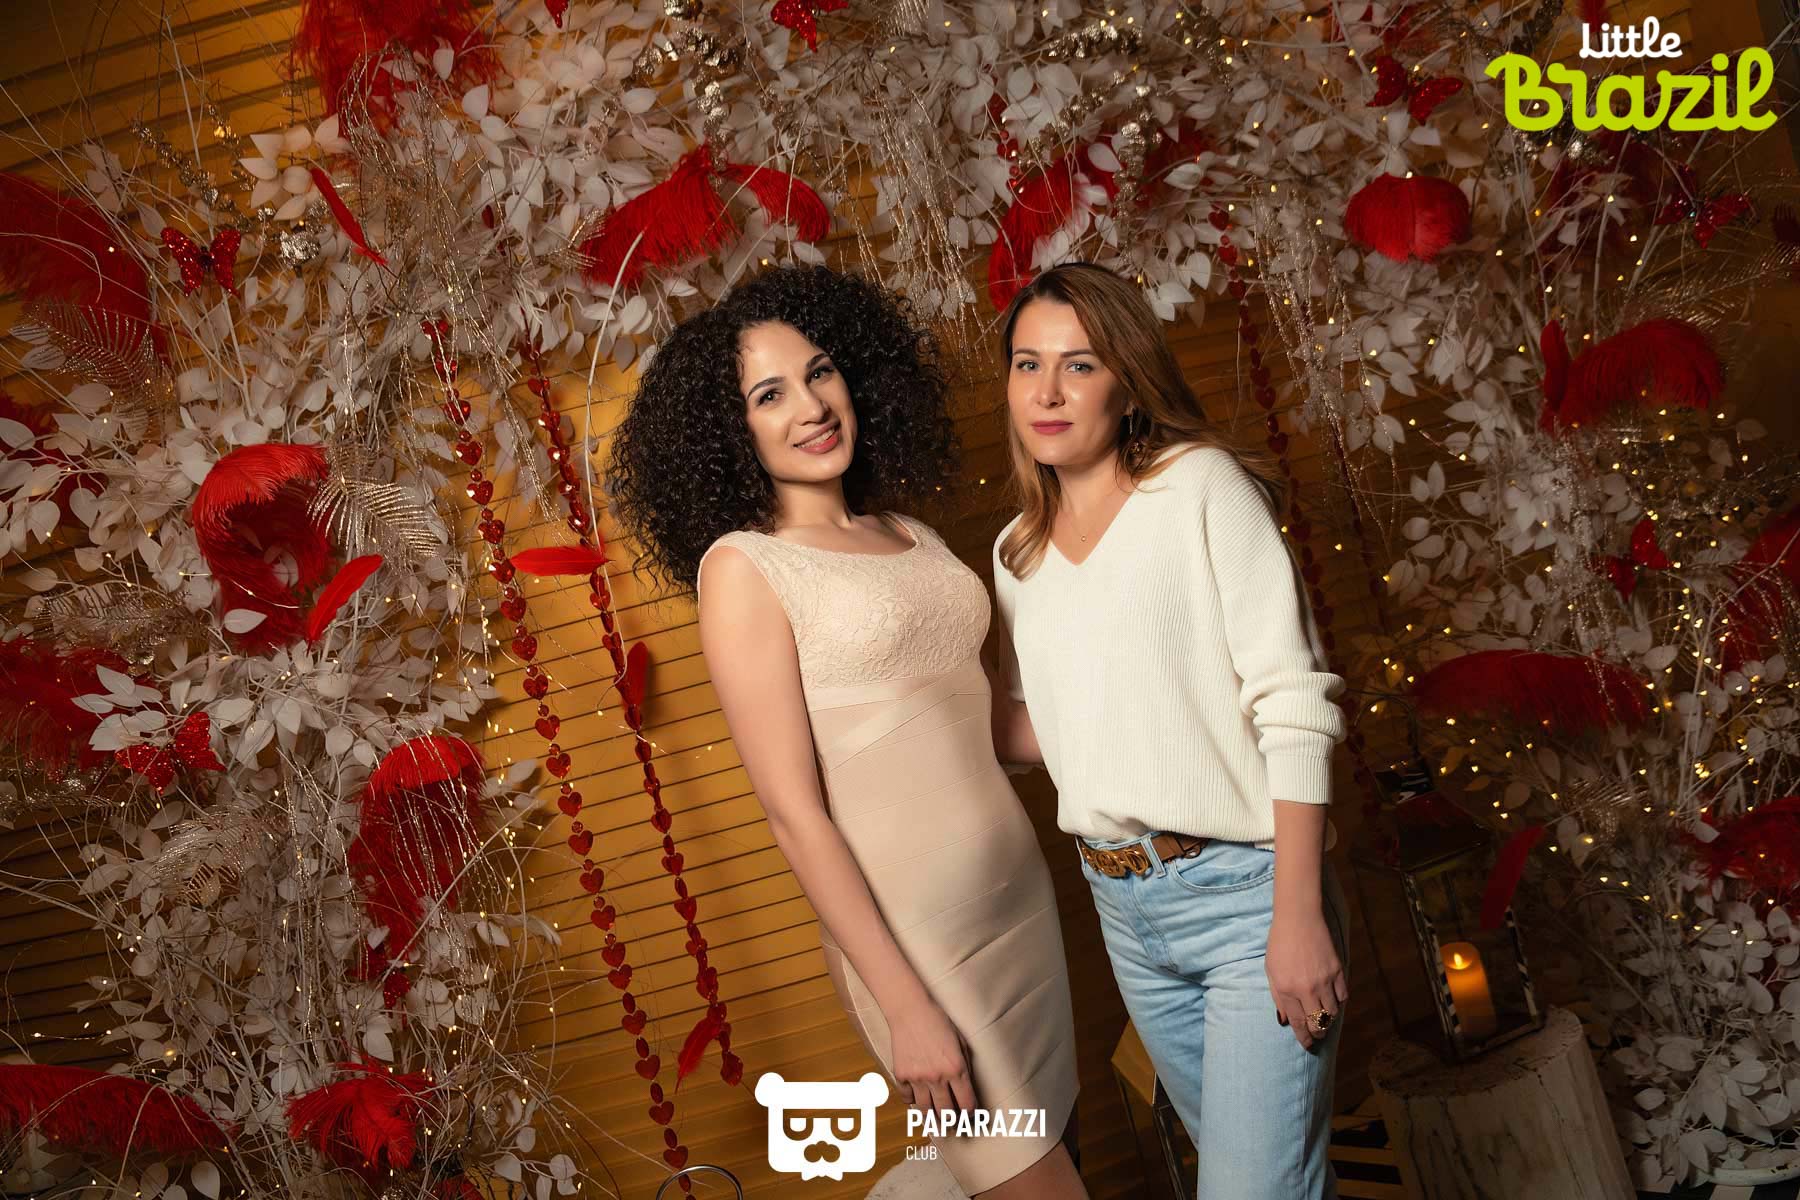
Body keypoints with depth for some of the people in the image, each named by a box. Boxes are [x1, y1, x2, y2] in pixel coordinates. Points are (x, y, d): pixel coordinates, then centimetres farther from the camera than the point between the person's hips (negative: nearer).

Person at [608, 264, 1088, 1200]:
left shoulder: (909, 534, 7)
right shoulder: (744, 567, -10)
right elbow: (795, 813, -13)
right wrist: (906, 1007, -14)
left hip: (1026, 900, 6)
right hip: (914, 941, -6)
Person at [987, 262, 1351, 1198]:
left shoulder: (1200, 484, -8)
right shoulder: (1020, 552, 8)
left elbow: (1295, 705, -14)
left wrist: (1299, 913, -19)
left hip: (1243, 889, -6)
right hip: (1121, 907, 6)